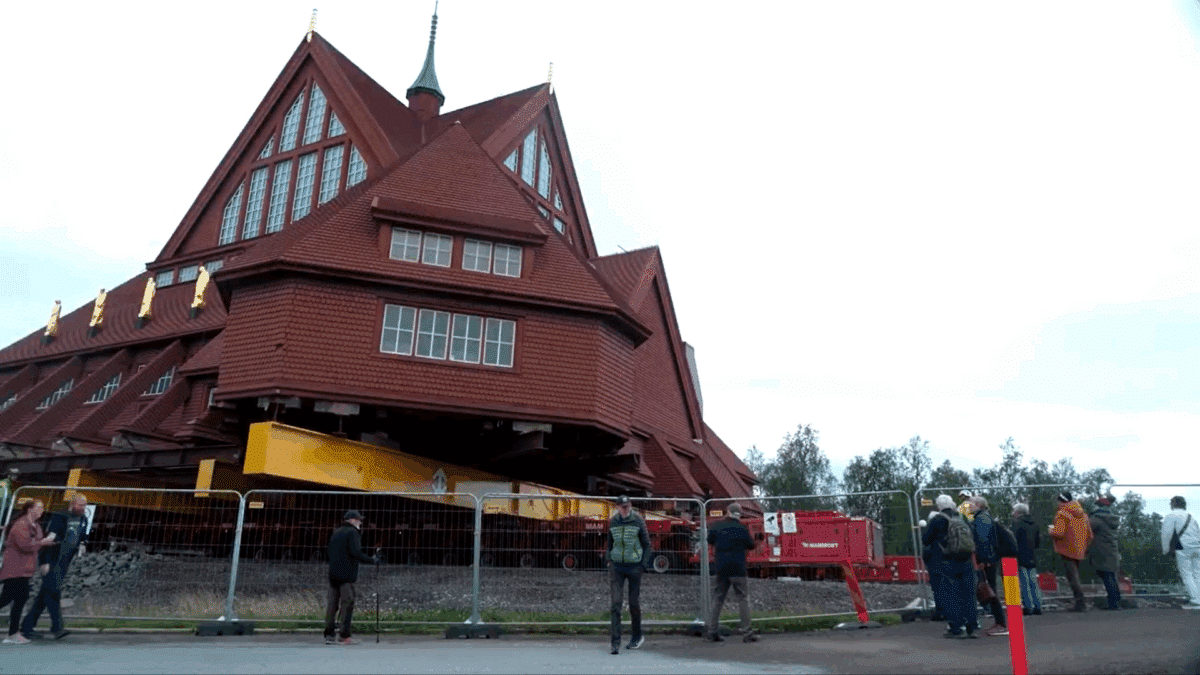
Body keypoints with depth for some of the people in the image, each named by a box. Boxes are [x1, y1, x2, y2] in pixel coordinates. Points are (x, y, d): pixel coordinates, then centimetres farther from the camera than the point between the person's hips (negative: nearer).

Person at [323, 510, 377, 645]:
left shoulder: (335, 532, 19)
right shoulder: (352, 532, -7)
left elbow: (330, 553, 21)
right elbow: (356, 552, -18)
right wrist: (372, 560, -11)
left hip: (333, 574, 8)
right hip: (347, 574, -8)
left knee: (332, 603, 9)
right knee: (347, 603, -5)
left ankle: (329, 634, 11)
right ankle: (344, 636, -6)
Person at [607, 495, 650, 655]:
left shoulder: (638, 521, -5)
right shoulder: (613, 522, 2)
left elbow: (647, 544, 1)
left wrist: (643, 565, -6)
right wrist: (609, 561, 9)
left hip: (634, 566, -1)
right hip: (616, 566, 2)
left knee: (634, 602, 7)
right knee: (616, 602, -10)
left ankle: (637, 637, 29)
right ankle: (615, 642, -8)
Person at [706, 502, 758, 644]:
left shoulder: (717, 527, 2)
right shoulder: (742, 528, -5)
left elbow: (710, 541, 18)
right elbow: (751, 546, 4)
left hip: (720, 569, 3)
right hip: (737, 569, -3)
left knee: (717, 599, 10)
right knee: (743, 599, 2)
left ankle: (713, 631, 9)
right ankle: (747, 632, -2)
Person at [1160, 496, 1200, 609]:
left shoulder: (1171, 516, 0)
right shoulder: (1190, 516, 20)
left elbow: (1167, 533, -5)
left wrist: (1165, 550, 4)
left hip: (1184, 548, -6)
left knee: (1187, 575, -4)